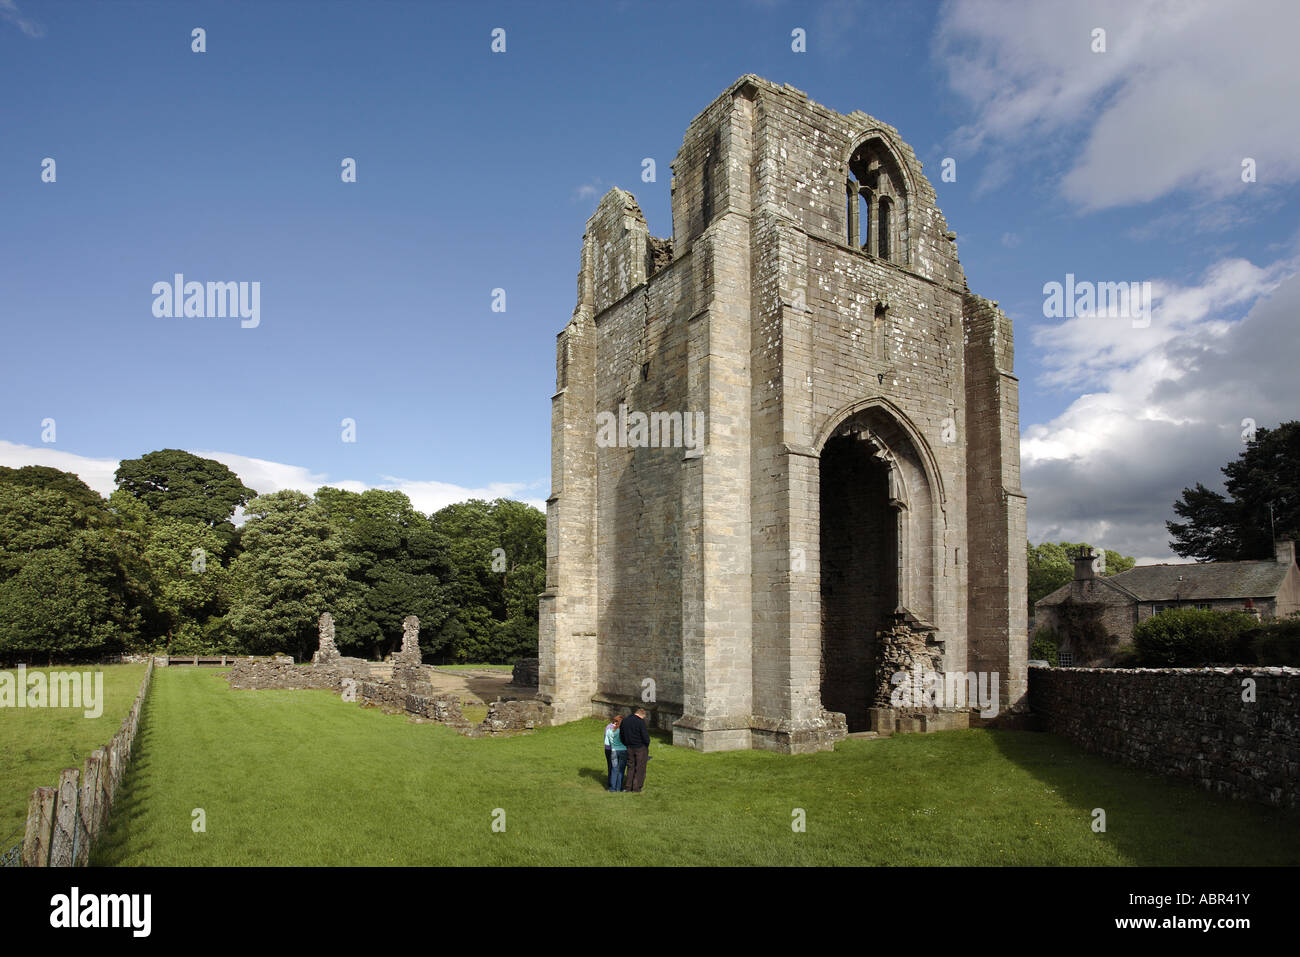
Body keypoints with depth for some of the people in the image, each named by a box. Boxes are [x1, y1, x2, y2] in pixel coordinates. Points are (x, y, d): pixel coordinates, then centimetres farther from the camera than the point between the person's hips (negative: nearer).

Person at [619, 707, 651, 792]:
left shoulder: (624, 720, 3)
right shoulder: (640, 722, -18)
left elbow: (621, 735, 11)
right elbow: (645, 736, -17)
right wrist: (647, 745, 1)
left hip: (630, 748, 5)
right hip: (641, 748, -5)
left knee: (630, 767, 17)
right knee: (640, 768, 7)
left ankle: (627, 787, 20)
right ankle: (636, 788, 11)